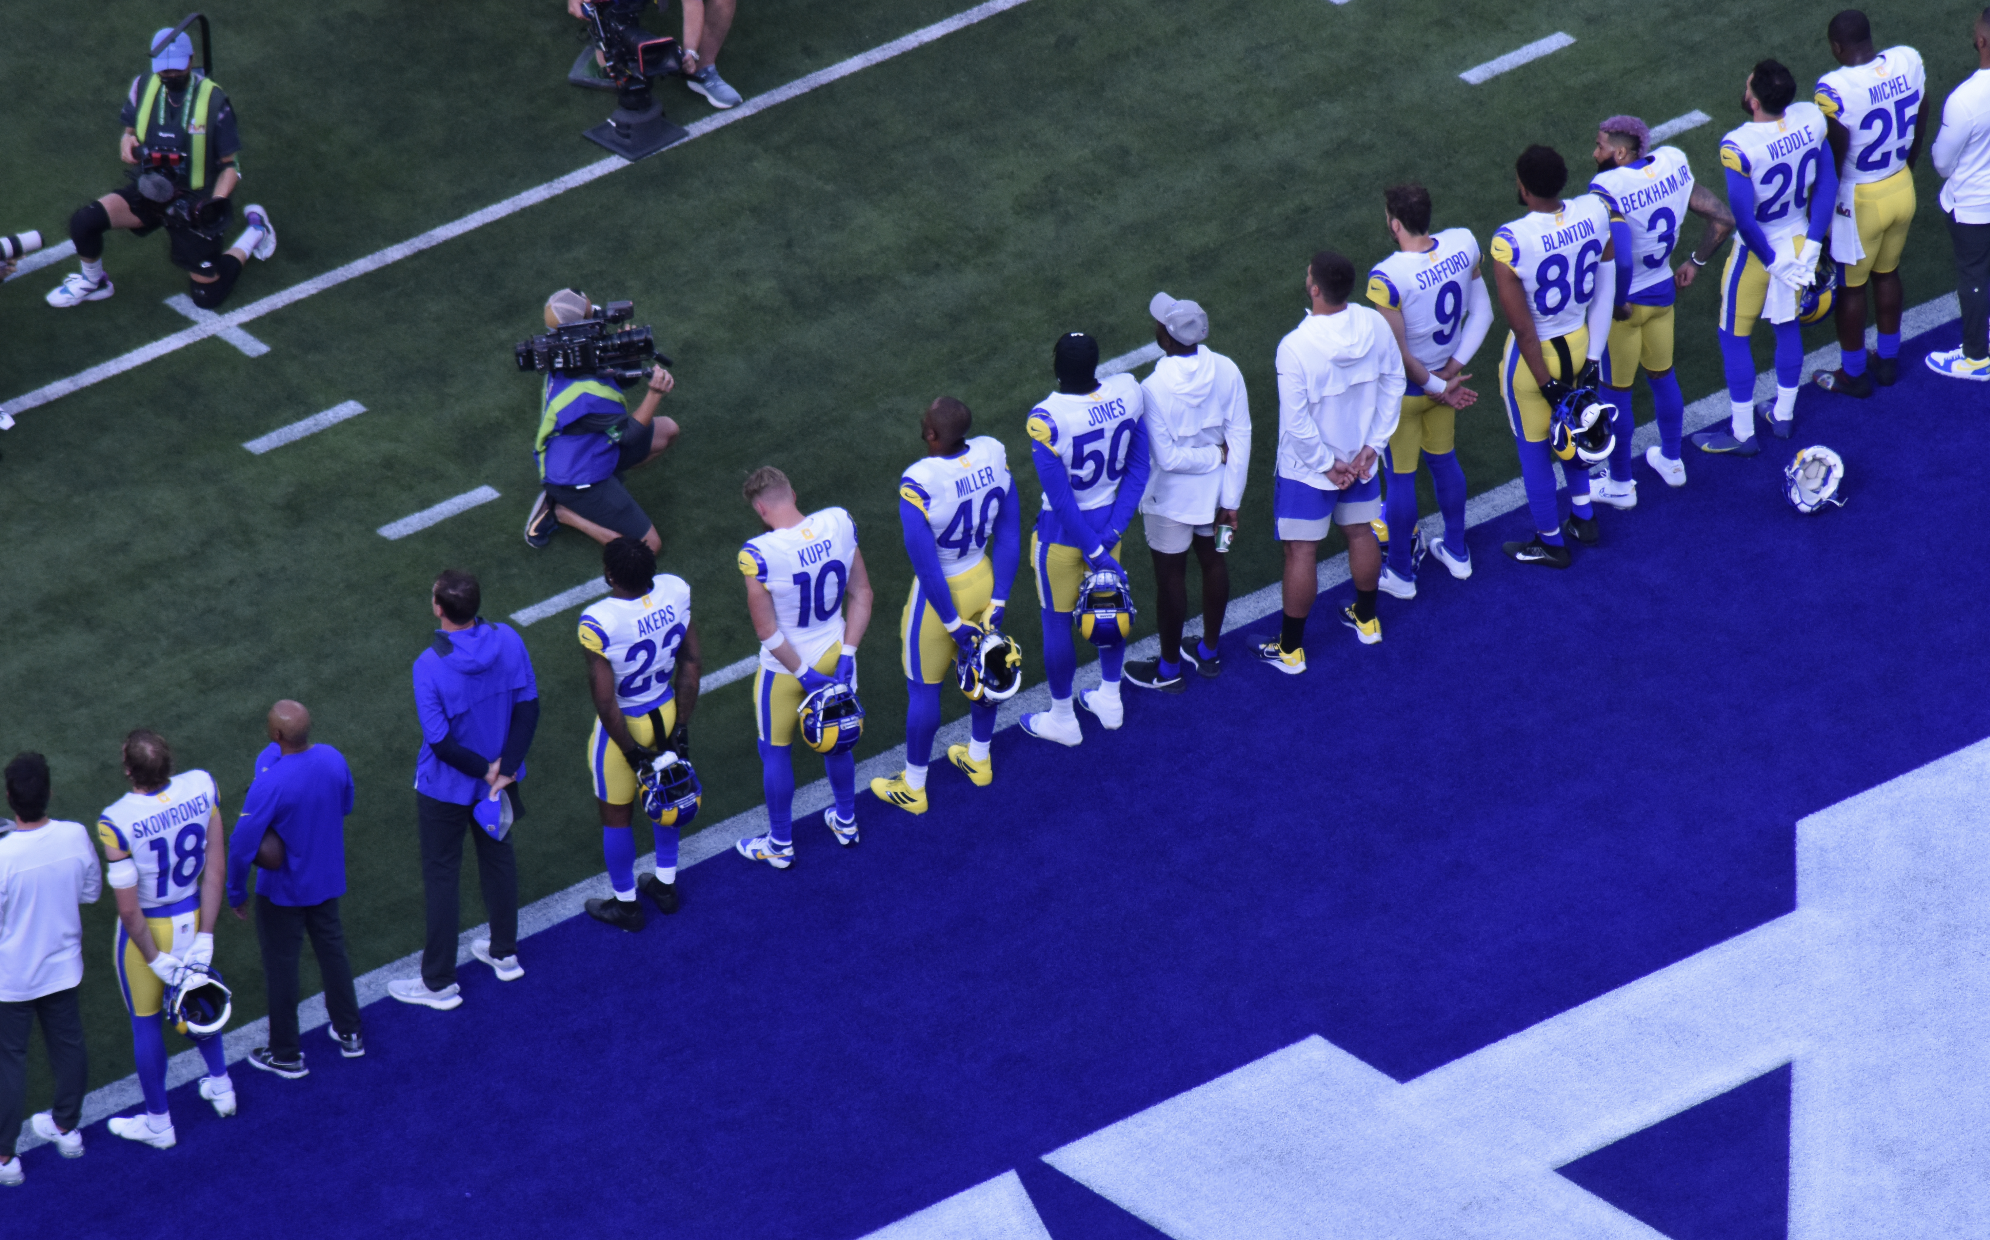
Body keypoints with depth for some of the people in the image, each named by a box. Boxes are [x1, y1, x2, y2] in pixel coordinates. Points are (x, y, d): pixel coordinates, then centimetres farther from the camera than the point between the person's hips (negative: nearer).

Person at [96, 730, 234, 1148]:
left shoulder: (116, 823, -32)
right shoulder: (202, 788, -19)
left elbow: (129, 908, -26)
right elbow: (216, 870, -12)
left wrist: (156, 959, -12)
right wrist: (205, 938, -5)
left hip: (148, 929, -4)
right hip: (194, 917, 4)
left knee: (146, 1022, 19)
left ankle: (158, 1123, 36)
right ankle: (221, 1086, 51)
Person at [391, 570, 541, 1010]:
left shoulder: (430, 666, -30)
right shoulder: (508, 641, -16)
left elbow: (441, 742, -26)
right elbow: (528, 707, -11)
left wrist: (486, 772, -12)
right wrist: (504, 771, -11)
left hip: (446, 788, -5)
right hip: (498, 778, 5)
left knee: (440, 875, 12)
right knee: (498, 856, 26)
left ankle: (439, 983, 24)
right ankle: (505, 953, 44)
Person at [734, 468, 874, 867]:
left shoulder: (758, 555, -29)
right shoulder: (840, 524, -15)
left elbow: (767, 630, -22)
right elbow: (861, 594, -6)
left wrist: (803, 674, -12)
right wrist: (846, 655, -4)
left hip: (785, 666, -4)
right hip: (835, 651, 4)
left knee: (775, 752, 20)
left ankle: (780, 844, 37)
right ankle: (845, 821, 50)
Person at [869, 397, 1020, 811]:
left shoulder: (919, 484, -34)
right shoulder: (993, 455, -16)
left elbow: (926, 566, -26)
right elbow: (1009, 532, -7)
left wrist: (954, 624, -13)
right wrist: (997, 602, 0)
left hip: (941, 594, -5)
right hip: (984, 578, 5)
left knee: (923, 688, 16)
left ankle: (913, 787, 35)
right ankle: (978, 759, 52)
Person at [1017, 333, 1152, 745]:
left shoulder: (1046, 420, -30)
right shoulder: (1128, 394, -16)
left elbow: (1061, 499, -24)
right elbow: (1137, 471, -7)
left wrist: (1095, 551, -13)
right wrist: (1111, 530, -5)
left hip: (1064, 531, -5)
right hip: (1109, 519, 5)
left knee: (1057, 619, 16)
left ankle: (1062, 719, 32)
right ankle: (1110, 699, 44)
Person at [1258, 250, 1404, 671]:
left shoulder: (1295, 347, -31)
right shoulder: (1375, 326, -15)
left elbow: (1296, 422, -26)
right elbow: (1394, 385, -3)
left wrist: (1326, 463, -12)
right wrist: (1373, 444, 2)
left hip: (1307, 467, -5)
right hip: (1360, 458, 5)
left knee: (1301, 551, 9)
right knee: (1360, 532, 25)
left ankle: (1291, 649, 23)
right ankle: (1367, 620, 46)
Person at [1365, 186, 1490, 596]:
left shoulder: (1387, 278, -33)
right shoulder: (1463, 244, -15)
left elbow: (1398, 352, -25)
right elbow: (1482, 312, -6)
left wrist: (1438, 387, -10)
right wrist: (1452, 371, -6)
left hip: (1403, 388, -6)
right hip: (1443, 376, 6)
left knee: (1400, 477, 13)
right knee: (1443, 460, 27)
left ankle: (1399, 573, 31)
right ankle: (1457, 553, 45)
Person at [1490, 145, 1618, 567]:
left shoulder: (1510, 244, -31)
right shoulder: (1595, 213, -16)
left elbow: (1522, 328, -23)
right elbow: (1606, 292, -6)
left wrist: (1548, 384, -12)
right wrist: (1592, 358, 2)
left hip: (1536, 353, -5)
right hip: (1582, 340, 5)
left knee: (1533, 448, 18)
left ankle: (1551, 543, 36)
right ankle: (1584, 517, 49)